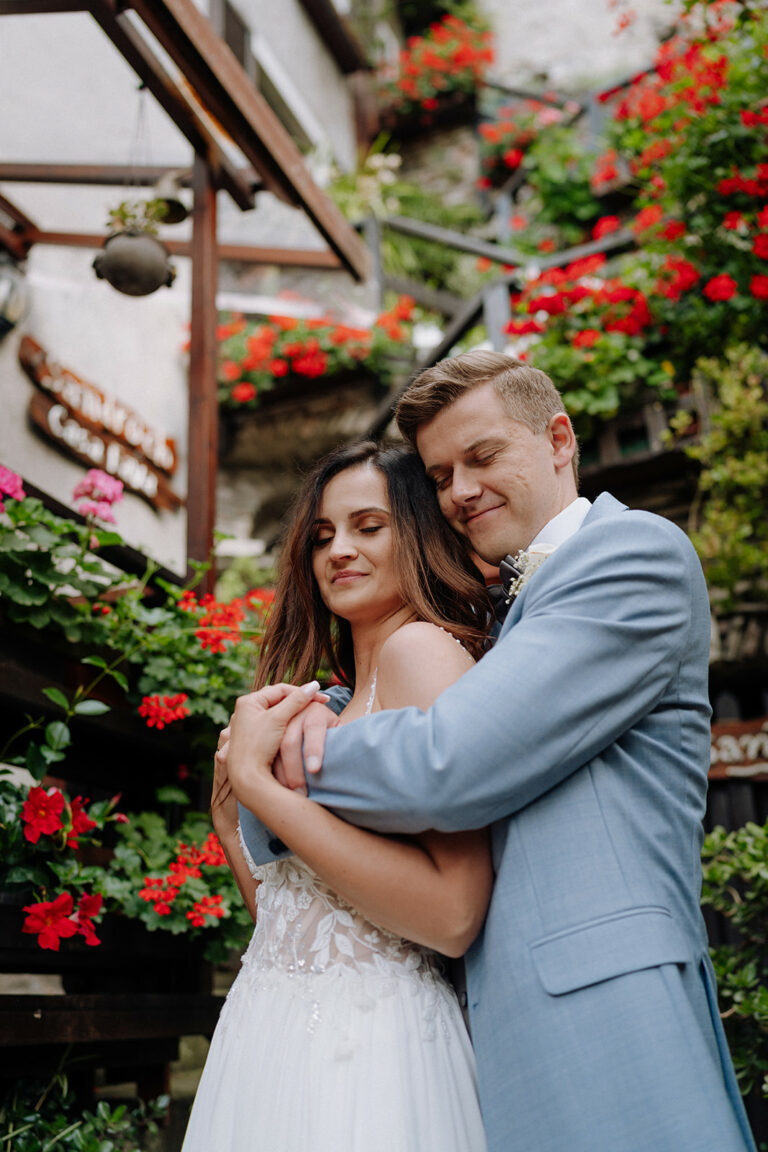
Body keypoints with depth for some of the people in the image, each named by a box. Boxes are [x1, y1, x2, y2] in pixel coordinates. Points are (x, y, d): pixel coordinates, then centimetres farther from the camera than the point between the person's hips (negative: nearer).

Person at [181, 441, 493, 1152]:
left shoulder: (423, 647, -12)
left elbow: (453, 915, -23)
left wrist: (258, 780, -18)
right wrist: (229, 821, 6)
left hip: (361, 1043, -8)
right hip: (275, 1031, 8)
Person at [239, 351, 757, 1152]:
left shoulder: (636, 551, -8)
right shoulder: (513, 610, 20)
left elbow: (446, 769, -18)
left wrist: (276, 760, -3)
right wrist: (319, 712, 1)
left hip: (593, 1001, -8)